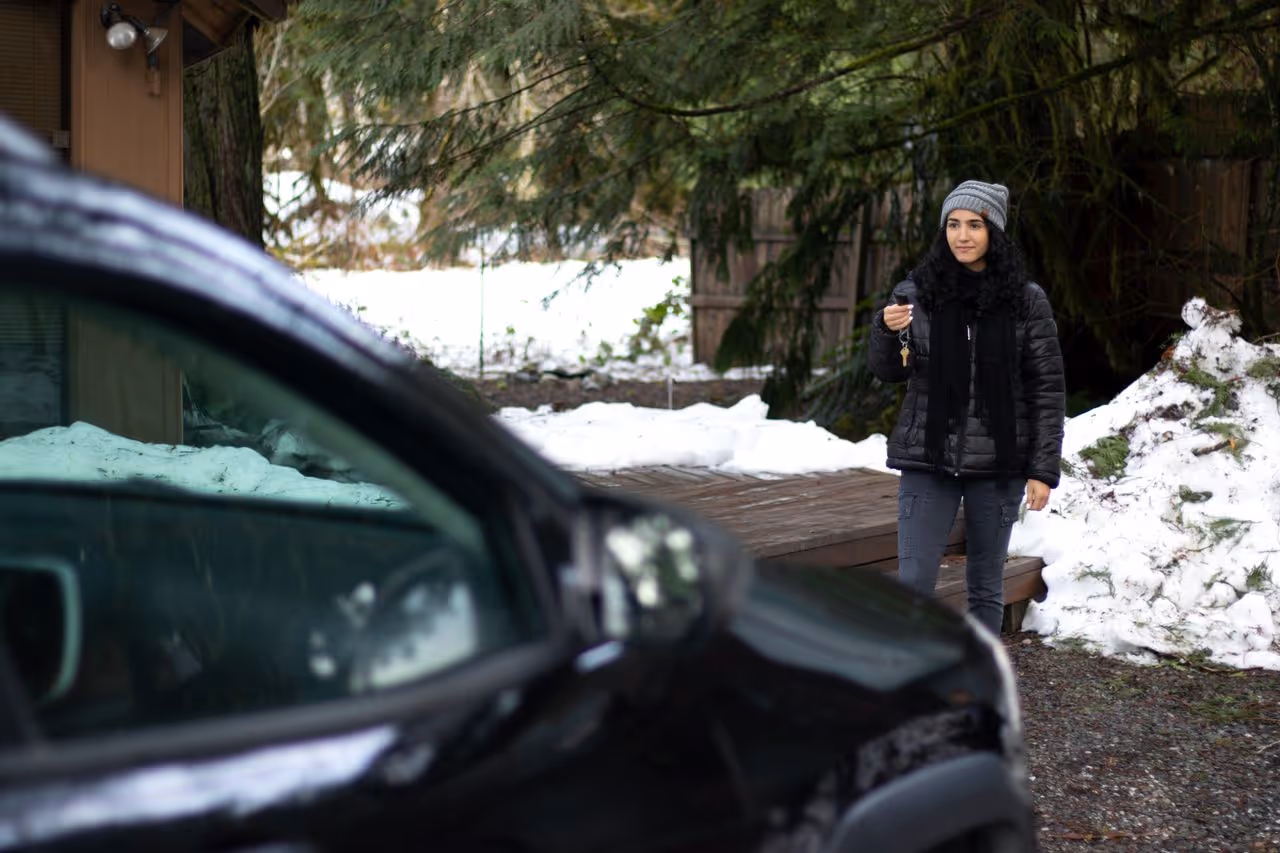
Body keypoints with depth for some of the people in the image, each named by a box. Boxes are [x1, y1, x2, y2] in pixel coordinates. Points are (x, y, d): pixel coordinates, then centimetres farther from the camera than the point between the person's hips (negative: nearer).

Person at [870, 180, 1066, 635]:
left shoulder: (1026, 301, -2)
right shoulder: (916, 291, 0)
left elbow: (1048, 389, 0)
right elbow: (889, 372, 5)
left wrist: (1043, 469, -4)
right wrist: (887, 332, -17)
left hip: (997, 464, 0)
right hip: (928, 460, 0)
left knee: (986, 587, 10)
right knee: (914, 582, -4)